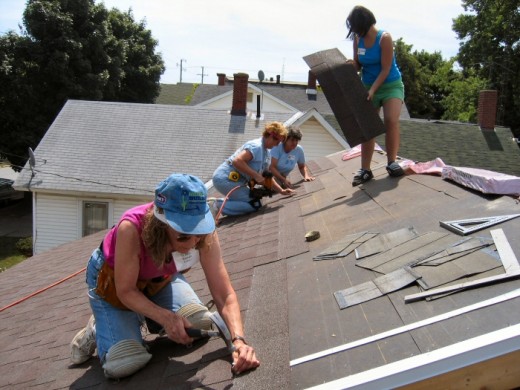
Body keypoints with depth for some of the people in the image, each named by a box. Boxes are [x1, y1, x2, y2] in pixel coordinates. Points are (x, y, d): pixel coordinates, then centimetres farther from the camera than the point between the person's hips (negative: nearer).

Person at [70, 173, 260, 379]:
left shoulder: (204, 233, -31)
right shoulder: (132, 228, -41)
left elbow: (224, 294, -30)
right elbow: (126, 291, -27)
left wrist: (239, 339, -44)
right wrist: (165, 317, -40)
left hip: (160, 279, 4)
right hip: (112, 279, -4)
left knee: (200, 323, -13)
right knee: (123, 364, -19)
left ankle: (148, 318, 15)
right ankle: (97, 329, 15)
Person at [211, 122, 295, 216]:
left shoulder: (267, 152, 13)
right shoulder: (256, 146, -17)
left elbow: (267, 177, 18)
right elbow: (237, 161, -30)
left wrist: (281, 191, 7)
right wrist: (256, 175, -25)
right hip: (225, 179, -10)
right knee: (255, 204, -11)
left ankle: (219, 202, 9)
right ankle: (219, 206, -10)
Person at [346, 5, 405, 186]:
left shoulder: (384, 38, -16)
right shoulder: (358, 40, -1)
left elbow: (385, 69, -19)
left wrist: (373, 90, -28)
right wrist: (351, 65, -15)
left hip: (391, 85, -4)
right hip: (368, 87, 5)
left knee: (391, 120, -24)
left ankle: (391, 162, -14)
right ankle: (365, 170, 0)